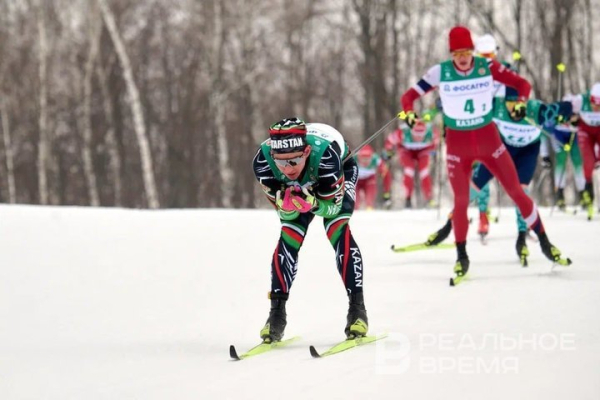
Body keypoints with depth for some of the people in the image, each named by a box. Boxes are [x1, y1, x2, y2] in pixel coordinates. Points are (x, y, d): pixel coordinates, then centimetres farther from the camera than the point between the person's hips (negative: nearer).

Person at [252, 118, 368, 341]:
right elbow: (285, 213, -23)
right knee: (288, 238, -11)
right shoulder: (262, 163, -36)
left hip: (341, 173, -3)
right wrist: (286, 204, -46)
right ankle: (277, 313, -1)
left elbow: (333, 206, -29)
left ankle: (357, 307, -17)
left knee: (338, 231, -22)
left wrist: (312, 204, -50)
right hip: (301, 186, 3)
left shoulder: (325, 154, -45)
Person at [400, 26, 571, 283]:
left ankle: (544, 242, 17)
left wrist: (520, 102, -25)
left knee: (516, 191, 4)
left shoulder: (488, 68, -11)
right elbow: (409, 96, -9)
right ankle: (462, 258, 17)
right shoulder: (440, 73, -12)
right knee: (461, 201, 0)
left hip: (488, 138, 1)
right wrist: (408, 112, -31)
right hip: (457, 143, -1)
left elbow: (522, 84, -5)